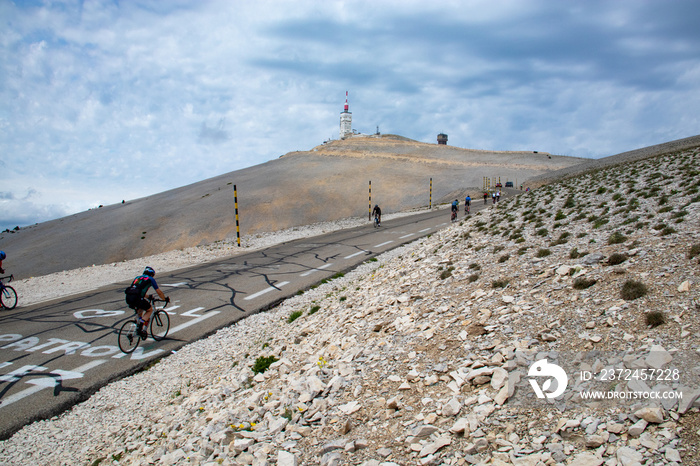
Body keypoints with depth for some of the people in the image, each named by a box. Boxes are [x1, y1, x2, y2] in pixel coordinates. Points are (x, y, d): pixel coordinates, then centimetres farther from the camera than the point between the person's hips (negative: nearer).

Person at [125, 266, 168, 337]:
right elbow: (159, 292, 16)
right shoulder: (150, 279, 16)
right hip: (137, 298, -6)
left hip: (128, 298, 6)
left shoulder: (137, 277, 32)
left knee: (140, 310, 33)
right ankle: (142, 329, -1)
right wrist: (165, 299, 33)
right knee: (150, 309, 16)